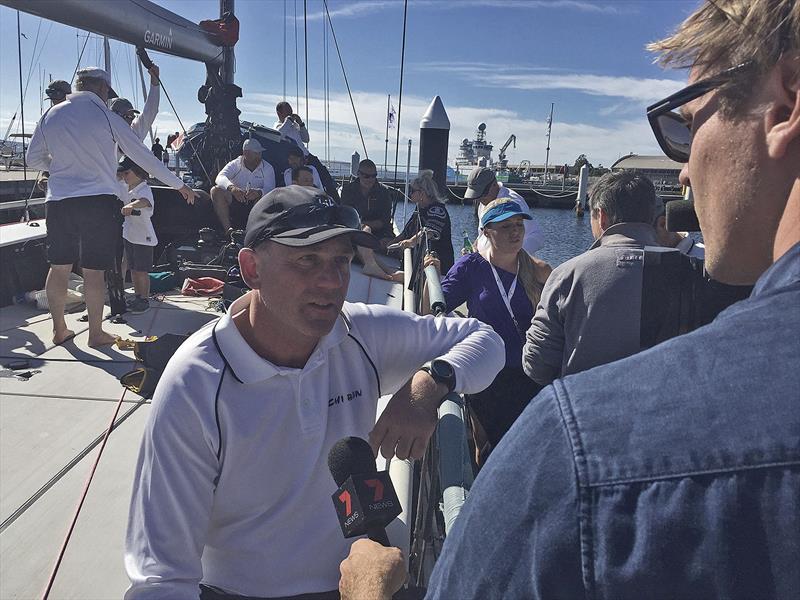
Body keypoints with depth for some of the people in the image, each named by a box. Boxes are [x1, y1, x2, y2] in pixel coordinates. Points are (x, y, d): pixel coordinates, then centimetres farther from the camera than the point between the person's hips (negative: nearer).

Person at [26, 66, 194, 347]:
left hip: (58, 201, 4)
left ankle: (59, 329, 21)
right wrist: (179, 185, 6)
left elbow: (33, 159, 14)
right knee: (93, 271, 2)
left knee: (59, 267, 12)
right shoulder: (106, 116, -3)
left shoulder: (50, 115, 9)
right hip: (98, 201, -4)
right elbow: (143, 156, -1)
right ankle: (96, 333, 11)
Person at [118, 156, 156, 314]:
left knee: (141, 271, -2)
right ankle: (137, 297, 25)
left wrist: (131, 205, -59)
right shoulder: (127, 189, 10)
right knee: (133, 269, 15)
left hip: (143, 237, -9)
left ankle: (145, 300, 9)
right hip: (129, 234, 9)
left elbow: (144, 201, -42)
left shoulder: (144, 189, -17)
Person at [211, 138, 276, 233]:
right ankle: (228, 230, -29)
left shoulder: (267, 168, 2)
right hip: (234, 202, 1)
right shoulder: (235, 164, 1)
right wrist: (231, 187, -42)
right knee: (216, 191, -23)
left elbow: (270, 189, -13)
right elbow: (220, 177, -18)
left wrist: (259, 192, -39)